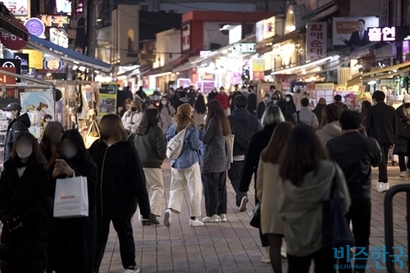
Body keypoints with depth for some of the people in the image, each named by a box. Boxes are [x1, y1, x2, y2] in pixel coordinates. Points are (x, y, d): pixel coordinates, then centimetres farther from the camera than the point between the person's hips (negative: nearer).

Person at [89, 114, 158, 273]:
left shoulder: (127, 148, -11)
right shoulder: (97, 146, 2)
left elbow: (138, 178, -12)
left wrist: (145, 209, -13)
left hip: (121, 201, -3)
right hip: (99, 201, 3)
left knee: (124, 233, 13)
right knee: (98, 234, 5)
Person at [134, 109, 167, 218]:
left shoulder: (138, 131, 9)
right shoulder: (155, 130, -11)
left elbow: (133, 146, 14)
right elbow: (161, 148, -11)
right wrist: (161, 158, 7)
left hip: (139, 164, 7)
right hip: (153, 164, -7)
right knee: (158, 188, 1)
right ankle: (153, 212, -13)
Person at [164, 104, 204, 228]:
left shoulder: (173, 127, 2)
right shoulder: (191, 128, -13)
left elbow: (167, 141, 7)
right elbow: (196, 145, -14)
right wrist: (201, 143, 7)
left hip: (175, 162, 5)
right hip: (190, 162, -5)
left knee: (176, 189, 11)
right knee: (195, 190, 6)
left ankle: (170, 209, -15)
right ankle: (194, 218, 9)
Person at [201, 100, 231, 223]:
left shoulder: (213, 121, -15)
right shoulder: (224, 120, 10)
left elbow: (205, 139, -14)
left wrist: (204, 127, 2)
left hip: (212, 159, -8)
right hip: (223, 158, 8)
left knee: (210, 187, -2)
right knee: (221, 186, 12)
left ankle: (212, 214, 0)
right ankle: (222, 213, 16)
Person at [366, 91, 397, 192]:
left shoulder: (371, 109, -4)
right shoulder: (391, 110, 7)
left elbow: (368, 125, -3)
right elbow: (395, 126, 9)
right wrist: (393, 140, 15)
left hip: (376, 138, -4)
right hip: (388, 138, 4)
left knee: (381, 160, -10)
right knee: (384, 160, 16)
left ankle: (385, 183, -22)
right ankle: (381, 181, 25)